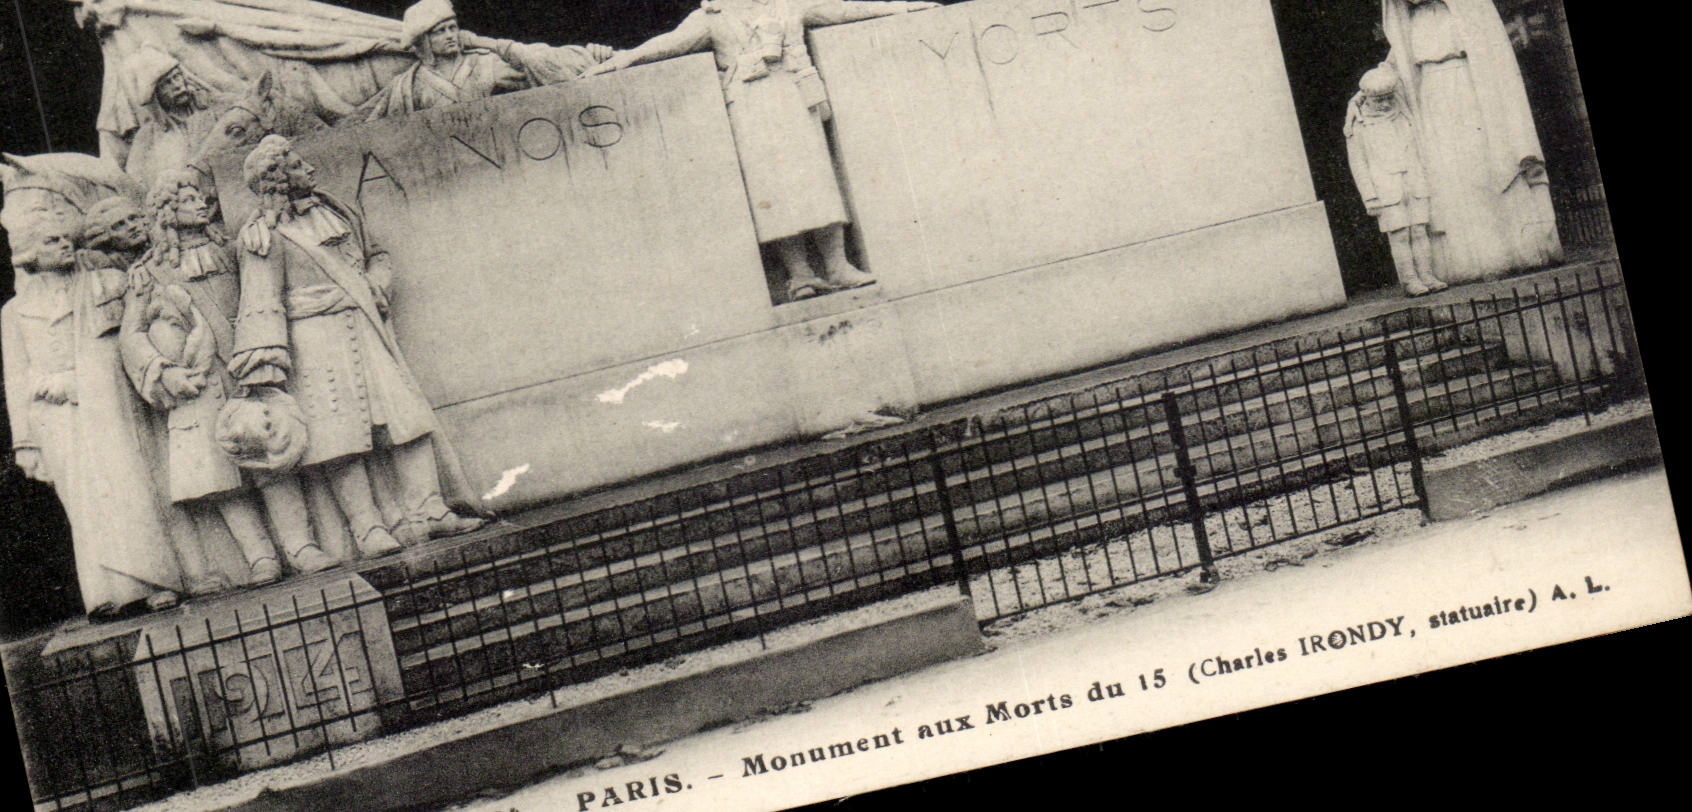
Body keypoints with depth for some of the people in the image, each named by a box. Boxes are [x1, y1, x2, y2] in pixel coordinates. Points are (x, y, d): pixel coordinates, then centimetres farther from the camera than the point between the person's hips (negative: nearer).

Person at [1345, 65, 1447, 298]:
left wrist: (1422, 182, 16)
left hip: (1412, 184, 4)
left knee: (1420, 231, 0)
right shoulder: (1358, 126, 0)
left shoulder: (1401, 117, 14)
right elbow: (1358, 164, -1)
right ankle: (1409, 280, -3)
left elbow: (1414, 153, 20)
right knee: (1399, 235, -7)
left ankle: (1427, 276, 3)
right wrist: (1370, 198, -7)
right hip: (1385, 189, -4)